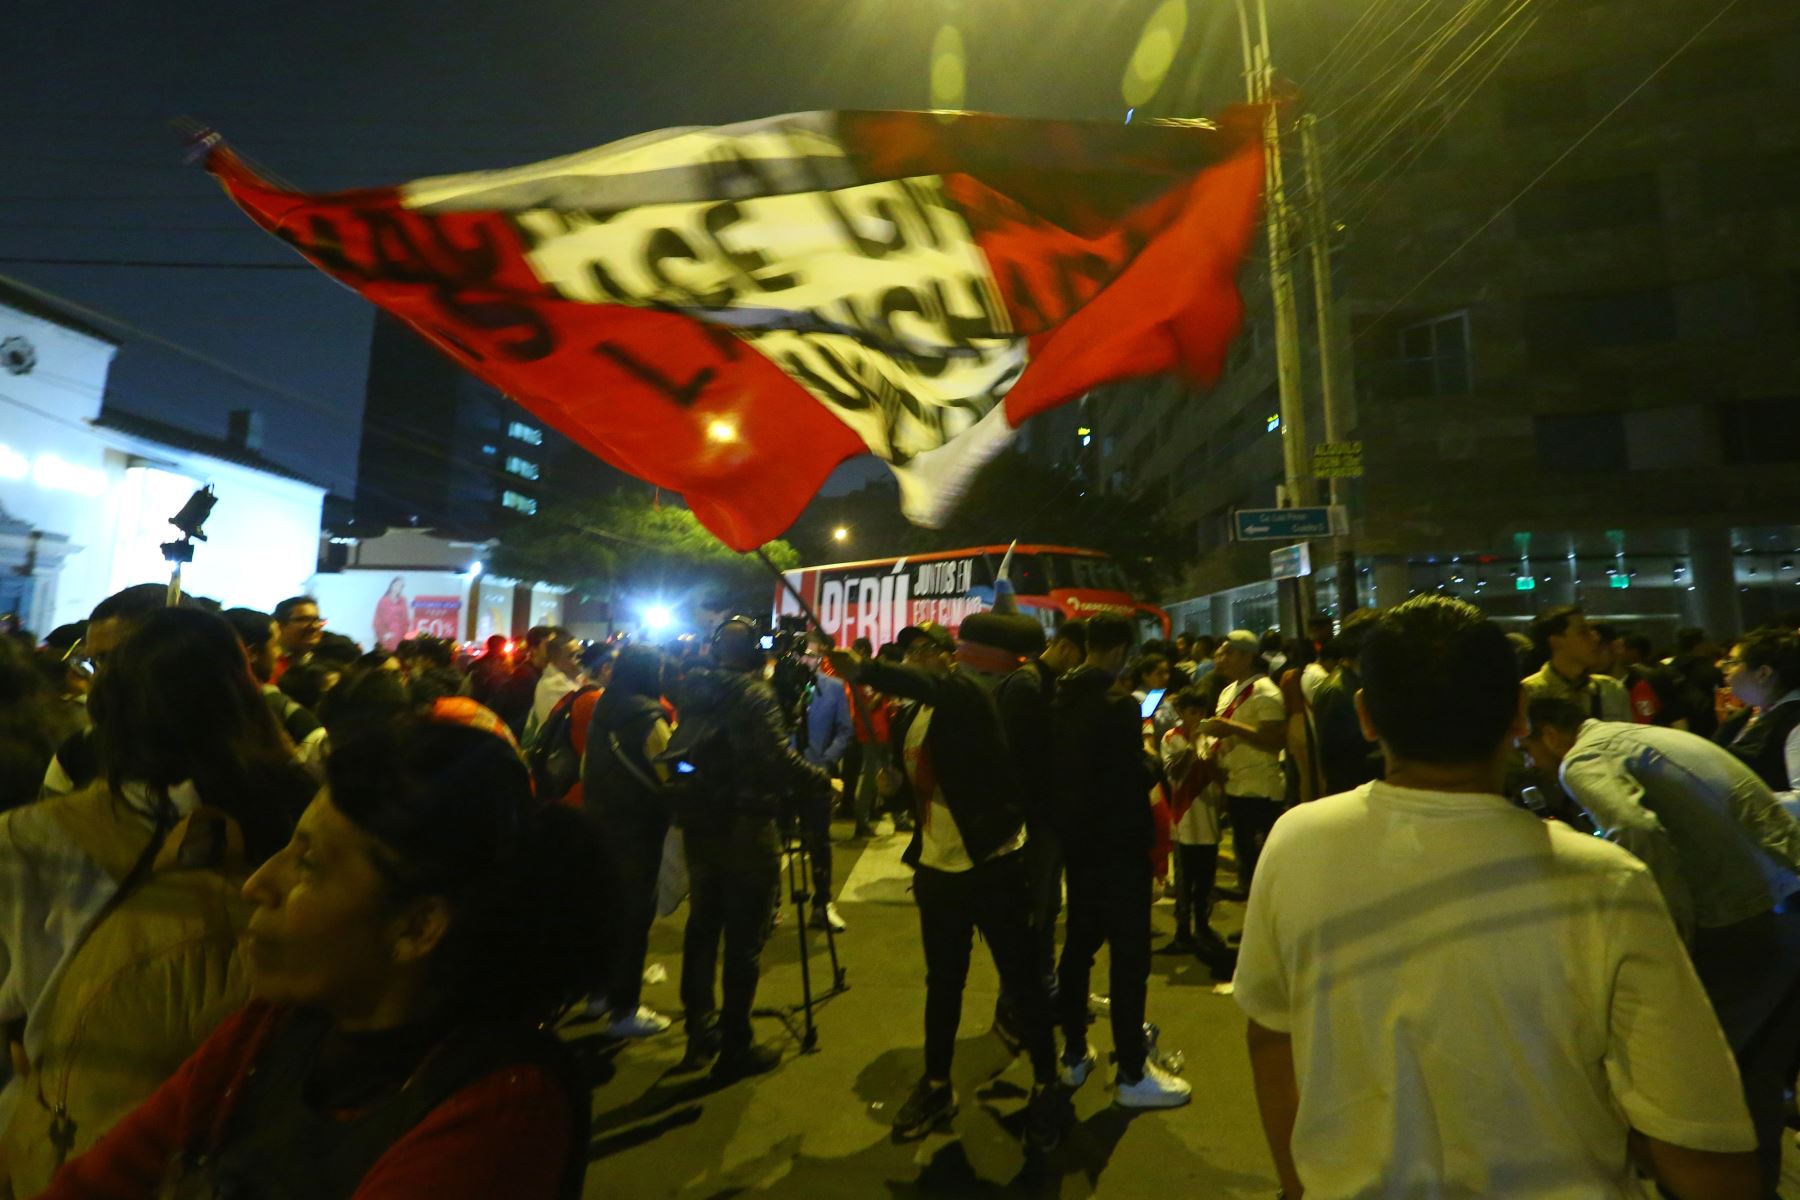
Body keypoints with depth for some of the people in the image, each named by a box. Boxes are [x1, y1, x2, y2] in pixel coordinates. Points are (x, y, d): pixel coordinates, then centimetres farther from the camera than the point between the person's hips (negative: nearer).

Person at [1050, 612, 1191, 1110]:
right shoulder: (1117, 701, -21)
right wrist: (1156, 763, -2)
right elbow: (1137, 775, -22)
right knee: (1129, 954, 5)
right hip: (1118, 841, -8)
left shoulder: (1062, 697, 3)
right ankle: (1132, 1074, 17)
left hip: (1077, 837, 8)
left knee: (1079, 943, 18)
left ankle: (1074, 1055, 31)